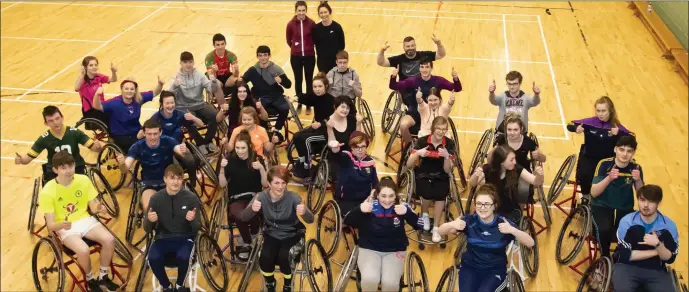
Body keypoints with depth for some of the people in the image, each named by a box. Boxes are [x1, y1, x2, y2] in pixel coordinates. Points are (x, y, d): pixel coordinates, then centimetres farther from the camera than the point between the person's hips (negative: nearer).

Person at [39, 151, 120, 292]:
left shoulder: (83, 180, -9)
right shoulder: (48, 191, -18)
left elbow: (93, 207, -2)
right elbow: (50, 224, -16)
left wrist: (98, 208, -26)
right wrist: (61, 225, -39)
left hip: (85, 219, 3)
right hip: (64, 226, -3)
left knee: (109, 240, -21)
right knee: (83, 250, -30)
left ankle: (103, 277, 3)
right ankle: (90, 279, 2)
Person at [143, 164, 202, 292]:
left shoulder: (191, 198, -7)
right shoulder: (156, 198, -4)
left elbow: (197, 229, -3)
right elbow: (147, 229, 1)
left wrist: (192, 220, -27)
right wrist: (149, 220, -22)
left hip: (184, 238, -1)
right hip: (163, 238, 1)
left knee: (183, 257, -34)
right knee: (153, 258, -30)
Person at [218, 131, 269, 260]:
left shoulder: (257, 159, 0)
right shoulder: (231, 160, 2)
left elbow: (265, 184, -4)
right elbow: (223, 184, -1)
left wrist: (261, 168, -20)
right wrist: (222, 168, -16)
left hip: (254, 197, 0)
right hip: (236, 199, 0)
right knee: (240, 215, -34)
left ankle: (253, 238, -2)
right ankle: (246, 243, -5)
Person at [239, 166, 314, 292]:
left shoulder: (293, 197, -19)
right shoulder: (262, 197, -14)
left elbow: (310, 220, -28)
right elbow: (243, 217, -24)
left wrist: (304, 212, -52)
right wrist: (252, 209, -47)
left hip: (292, 235, -1)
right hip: (272, 235, 2)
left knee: (283, 257, -28)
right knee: (265, 259, -24)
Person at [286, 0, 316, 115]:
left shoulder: (311, 23, -9)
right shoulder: (291, 24, -8)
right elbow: (289, 40, 6)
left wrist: (308, 47, 3)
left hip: (309, 56, 0)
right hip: (296, 56, 0)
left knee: (309, 80, 9)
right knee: (298, 80, 10)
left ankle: (308, 105, 22)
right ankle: (299, 103, 25)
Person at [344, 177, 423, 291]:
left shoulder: (401, 206, -8)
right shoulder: (370, 205, -12)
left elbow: (420, 226, -14)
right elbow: (347, 221, -14)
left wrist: (407, 212, -32)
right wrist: (360, 210, -34)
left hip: (394, 251, 1)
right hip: (369, 249, -1)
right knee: (369, 279, -27)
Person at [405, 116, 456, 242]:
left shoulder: (449, 144, -8)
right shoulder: (422, 141, -10)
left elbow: (447, 170, -10)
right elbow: (409, 165, -11)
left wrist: (447, 156, -28)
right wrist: (418, 153, -29)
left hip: (441, 177, 1)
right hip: (424, 175, -1)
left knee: (440, 194, -31)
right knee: (428, 193, -32)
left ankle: (436, 228, -11)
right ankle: (424, 215, 3)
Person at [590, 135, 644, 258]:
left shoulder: (635, 168, -5)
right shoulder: (604, 164, -13)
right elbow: (593, 193, -18)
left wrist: (638, 181, -23)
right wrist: (609, 178, -34)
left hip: (625, 208, 3)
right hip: (602, 206, -3)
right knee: (604, 229, -32)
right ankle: (605, 257, -2)